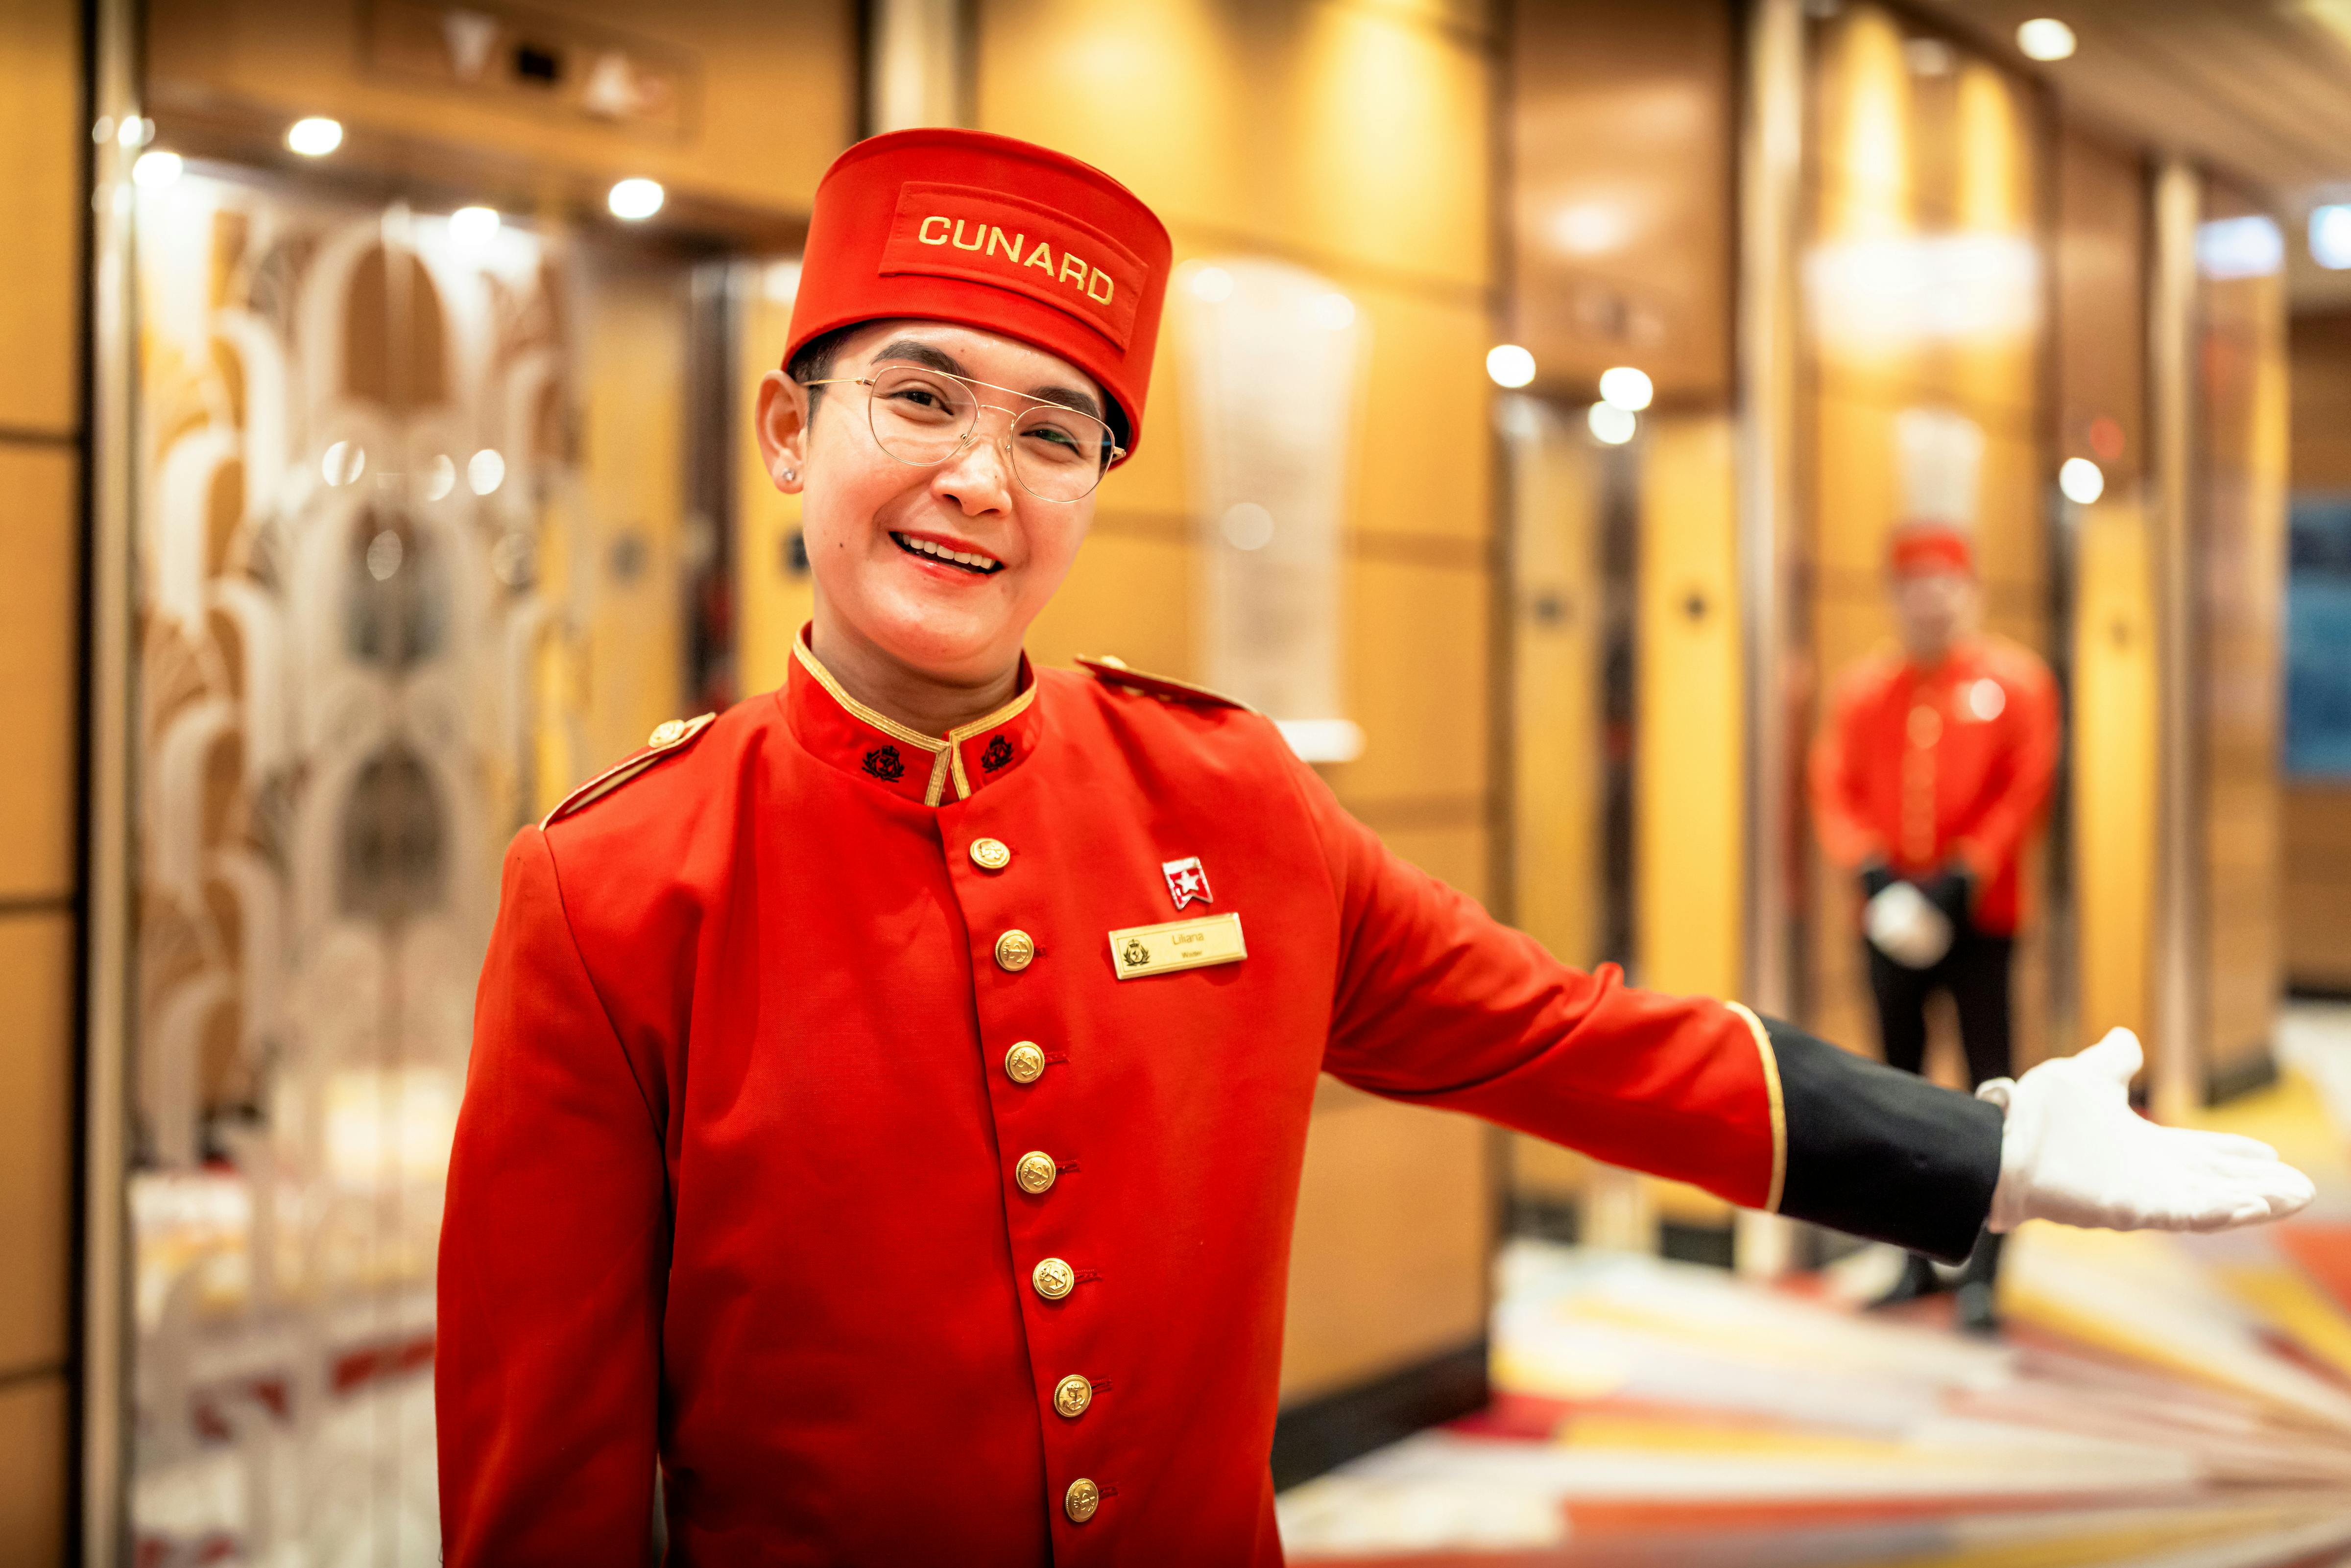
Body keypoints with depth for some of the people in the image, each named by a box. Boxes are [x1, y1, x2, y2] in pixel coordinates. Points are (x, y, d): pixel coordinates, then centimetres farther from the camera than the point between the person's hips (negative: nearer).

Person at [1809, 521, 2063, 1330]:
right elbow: (1834, 788, 3)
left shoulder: (2016, 680, 1)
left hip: (1979, 920, -3)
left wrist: (1961, 879, -14)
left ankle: (1982, 1272, 3)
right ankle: (1919, 1256, 22)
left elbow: (2026, 789, -5)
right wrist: (1873, 873, -11)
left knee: (1989, 1090, -3)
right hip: (1890, 921, 3)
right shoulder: (1863, 688, 8)